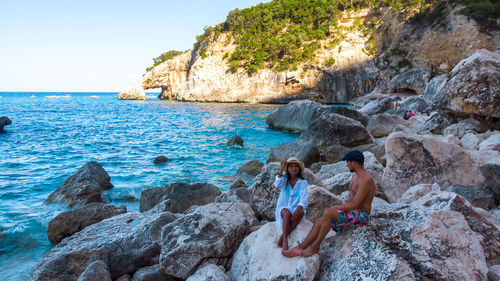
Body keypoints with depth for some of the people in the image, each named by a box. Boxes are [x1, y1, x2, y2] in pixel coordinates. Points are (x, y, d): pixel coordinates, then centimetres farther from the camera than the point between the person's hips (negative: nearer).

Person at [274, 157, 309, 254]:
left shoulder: (303, 182, 2)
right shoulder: (284, 180, 4)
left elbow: (303, 198, -10)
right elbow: (277, 185, -20)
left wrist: (298, 209, -29)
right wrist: (281, 169, -21)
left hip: (296, 208, 1)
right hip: (283, 208, 0)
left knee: (301, 213, -34)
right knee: (287, 214, -35)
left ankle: (282, 237, -29)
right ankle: (285, 241, -36)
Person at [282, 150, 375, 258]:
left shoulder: (366, 180, -18)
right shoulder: (355, 177, 15)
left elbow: (354, 204, -24)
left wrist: (337, 207, -14)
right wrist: (339, 207, 3)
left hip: (361, 215, -9)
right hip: (351, 212, 9)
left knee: (328, 213, -30)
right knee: (319, 222, -6)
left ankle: (315, 246, -15)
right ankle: (300, 248, -5)